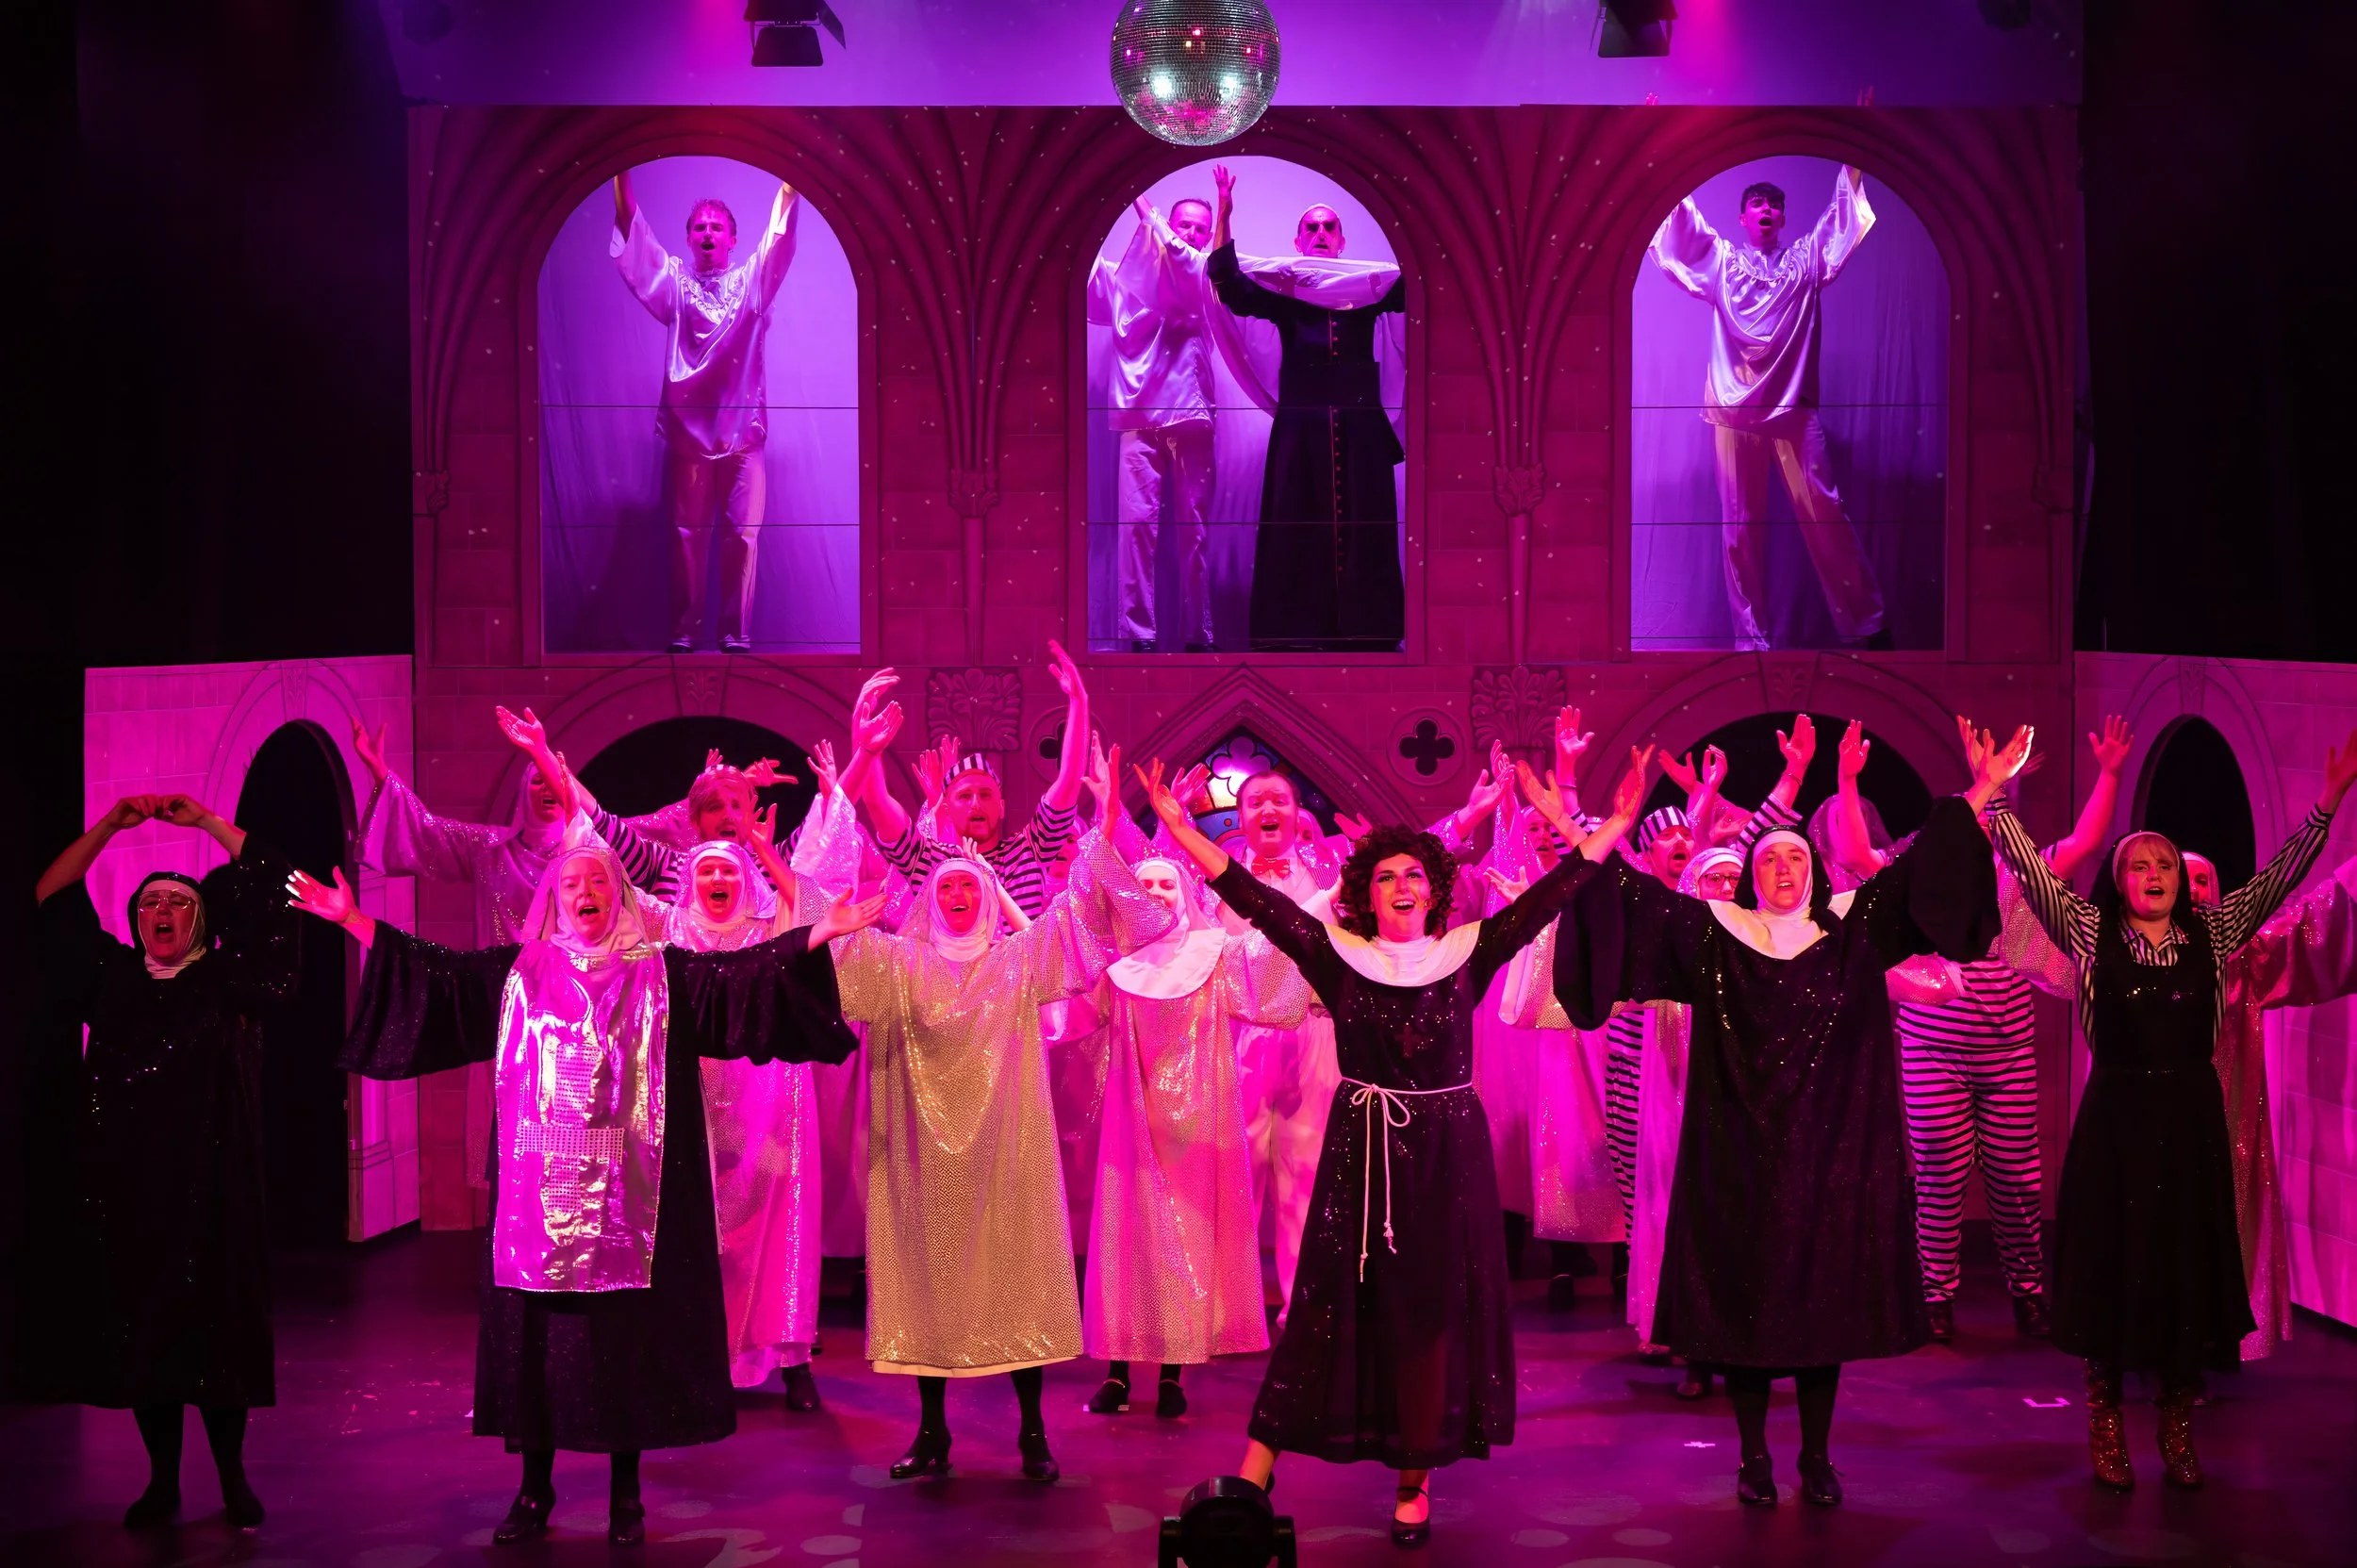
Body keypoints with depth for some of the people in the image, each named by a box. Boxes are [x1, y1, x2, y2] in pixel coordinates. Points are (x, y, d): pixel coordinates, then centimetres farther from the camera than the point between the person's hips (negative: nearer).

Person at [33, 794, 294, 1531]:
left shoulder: (227, 984, 4)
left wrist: (207, 822, -3)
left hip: (209, 1188, -2)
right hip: (128, 1187, 2)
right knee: (139, 1326, 3)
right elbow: (53, 898, 11)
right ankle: (161, 1480, 11)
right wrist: (109, 825, 2)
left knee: (212, 1324, -2)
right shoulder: (113, 980, 11)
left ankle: (233, 1478, 6)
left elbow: (271, 893, -3)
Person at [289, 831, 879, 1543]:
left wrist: (821, 932, -15)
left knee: (629, 1334, 1)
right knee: (538, 1333, 3)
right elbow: (432, 970, 7)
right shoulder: (518, 971, 9)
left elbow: (742, 973, -4)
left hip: (626, 1195, -1)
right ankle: (535, 1486, 14)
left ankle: (626, 1491, 11)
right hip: (539, 1191, 1)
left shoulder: (661, 971, 5)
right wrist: (354, 921, 1)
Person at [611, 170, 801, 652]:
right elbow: (634, 237, -3)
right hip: (687, 431, 0)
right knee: (686, 536, 2)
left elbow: (779, 236, -4)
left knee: (742, 536, -2)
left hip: (742, 432, 0)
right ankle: (682, 634, 8)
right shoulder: (675, 283, 8)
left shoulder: (752, 283, 8)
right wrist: (621, 175, -16)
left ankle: (736, 636, 3)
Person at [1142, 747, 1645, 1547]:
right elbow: (1256, 899, -9)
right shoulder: (1338, 956, -1)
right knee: (1333, 1302, -1)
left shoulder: (1467, 953, 2)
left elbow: (1547, 898, -4)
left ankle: (1415, 1481, 13)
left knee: (1433, 1312, 4)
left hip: (1446, 1151, 1)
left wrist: (1612, 827, -13)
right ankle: (1259, 1465, 5)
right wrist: (1180, 828, -17)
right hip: (1360, 1149, -1)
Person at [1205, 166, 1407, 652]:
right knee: (1297, 527, -3)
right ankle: (1296, 633, -3)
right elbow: (1230, 287, -6)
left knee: (1364, 529, -1)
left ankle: (1366, 631, 1)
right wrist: (1223, 218, -15)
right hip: (1300, 427, -1)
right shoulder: (1281, 290, 8)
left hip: (1360, 427, 1)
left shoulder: (1371, 285, 10)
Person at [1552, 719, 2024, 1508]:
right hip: (1741, 1150, -1)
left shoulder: (1851, 925, 6)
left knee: (1825, 1292, 3)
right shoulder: (1715, 934, 4)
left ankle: (1817, 1456, 13)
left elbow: (1918, 871, 0)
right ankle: (1754, 1455, 11)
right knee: (1744, 1294, 1)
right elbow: (1636, 895, -3)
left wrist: (1979, 792, -8)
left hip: (1830, 1147, 1)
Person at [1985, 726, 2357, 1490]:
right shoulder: (2089, 932, 0)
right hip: (2114, 1117, -2)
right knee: (2111, 1264, 2)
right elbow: (2029, 865, -5)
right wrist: (1993, 797, -13)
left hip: (2190, 1117, 2)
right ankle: (2105, 1426, 12)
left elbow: (2278, 876, 1)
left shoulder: (2212, 933, 6)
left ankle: (2179, 1431, 15)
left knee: (2189, 1265, 5)